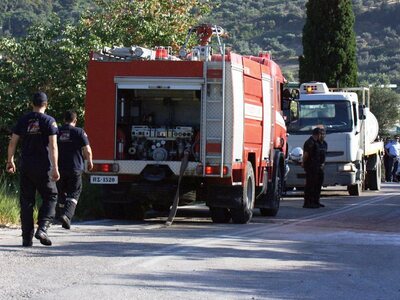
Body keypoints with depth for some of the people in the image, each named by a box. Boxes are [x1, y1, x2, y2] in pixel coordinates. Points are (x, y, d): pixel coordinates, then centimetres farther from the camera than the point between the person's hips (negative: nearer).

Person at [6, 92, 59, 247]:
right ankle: (42, 228, -10)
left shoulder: (23, 120, 6)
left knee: (26, 201, 8)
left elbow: (13, 142, 5)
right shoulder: (49, 121, -4)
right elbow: (53, 146, -11)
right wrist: (55, 168, -13)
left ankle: (26, 238, 6)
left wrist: (10, 161, 17)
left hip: (25, 166, 3)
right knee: (50, 197, 9)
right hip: (43, 167, -3)